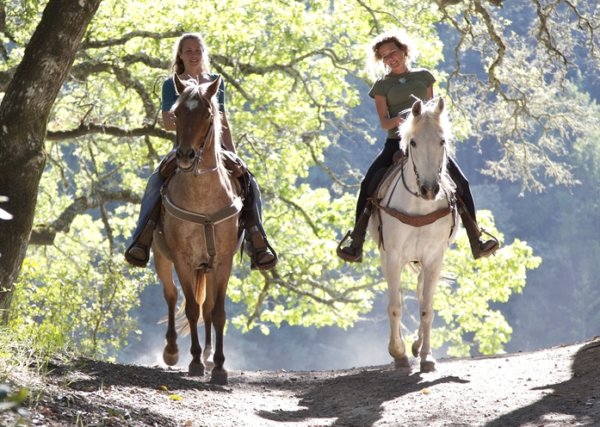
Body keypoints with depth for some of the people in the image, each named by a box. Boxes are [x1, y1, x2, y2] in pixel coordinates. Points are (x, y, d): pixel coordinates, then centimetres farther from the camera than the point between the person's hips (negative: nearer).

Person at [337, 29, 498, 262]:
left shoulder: (424, 76, 14)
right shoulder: (382, 85, 9)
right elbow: (384, 122, 0)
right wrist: (397, 120, -22)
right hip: (396, 143, -1)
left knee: (460, 182, -15)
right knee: (369, 183, -22)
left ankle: (476, 240, -6)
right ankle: (356, 243, -15)